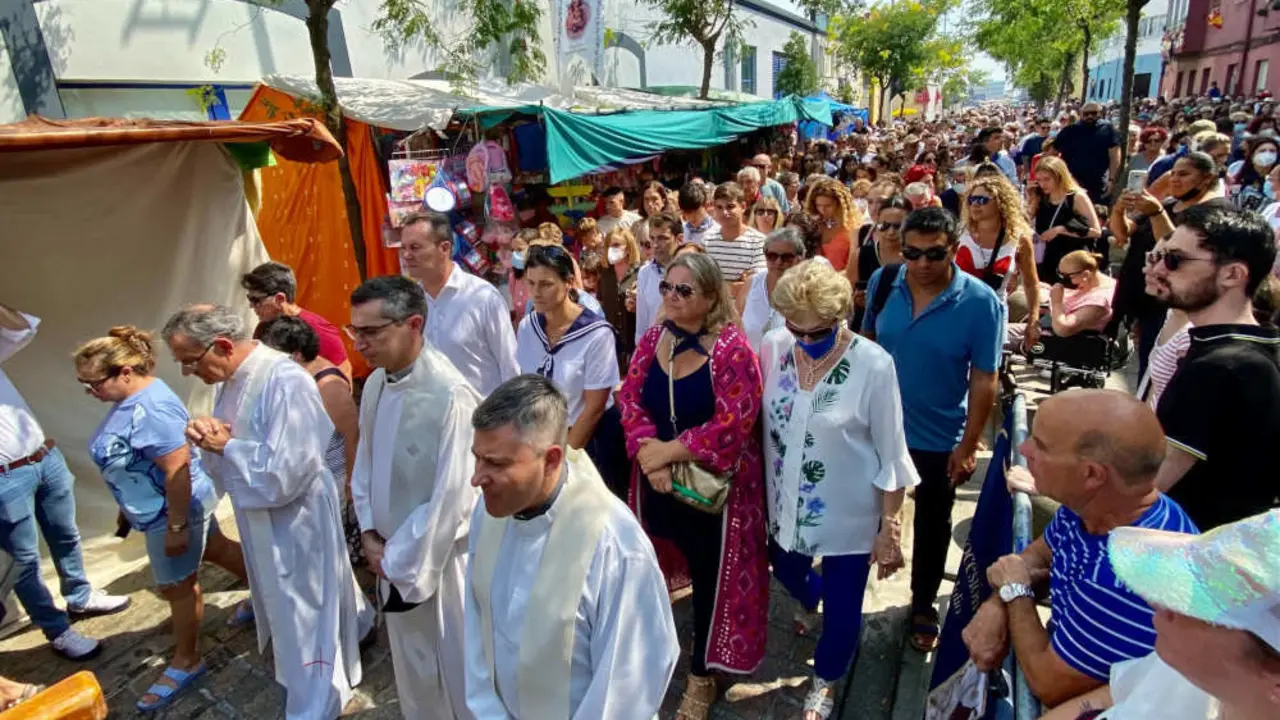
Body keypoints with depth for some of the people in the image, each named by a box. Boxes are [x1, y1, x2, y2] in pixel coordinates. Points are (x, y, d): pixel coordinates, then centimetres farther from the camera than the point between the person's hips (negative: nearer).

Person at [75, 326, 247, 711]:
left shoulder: (151, 408, -31)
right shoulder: (130, 399, 1)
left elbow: (178, 470, -31)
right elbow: (131, 460, 15)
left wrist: (176, 527, -26)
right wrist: (129, 506, 23)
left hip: (174, 511, -9)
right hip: (158, 508, 9)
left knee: (177, 586, 7)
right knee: (218, 550, 23)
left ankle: (186, 662, 26)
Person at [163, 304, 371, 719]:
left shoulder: (285, 382, -27)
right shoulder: (231, 380, 2)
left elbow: (281, 475, -30)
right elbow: (223, 464, 10)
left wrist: (226, 445, -18)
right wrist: (208, 440, -12)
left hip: (294, 521, -9)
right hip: (259, 518, 9)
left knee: (304, 618, 8)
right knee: (287, 607, 27)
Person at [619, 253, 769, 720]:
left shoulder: (731, 349, -17)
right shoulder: (652, 340, 1)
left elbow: (732, 424, -22)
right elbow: (630, 400, -3)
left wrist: (667, 450, -19)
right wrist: (647, 454, -19)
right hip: (658, 480, 5)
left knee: (711, 577, 12)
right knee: (660, 569, 17)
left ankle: (702, 675, 33)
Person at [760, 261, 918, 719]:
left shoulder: (873, 365, -23)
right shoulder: (773, 347, -12)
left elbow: (892, 456, -14)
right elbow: (758, 421, 1)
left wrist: (890, 526, -10)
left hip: (848, 512, -4)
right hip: (786, 502, 4)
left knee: (841, 605, 13)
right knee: (787, 573, 28)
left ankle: (825, 682, 45)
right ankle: (812, 602, 66)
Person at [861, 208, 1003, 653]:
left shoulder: (980, 302, -20)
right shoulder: (882, 281, -11)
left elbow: (984, 380, -14)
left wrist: (969, 444, -13)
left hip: (940, 438, -2)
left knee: (932, 525, 18)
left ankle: (923, 606, 40)